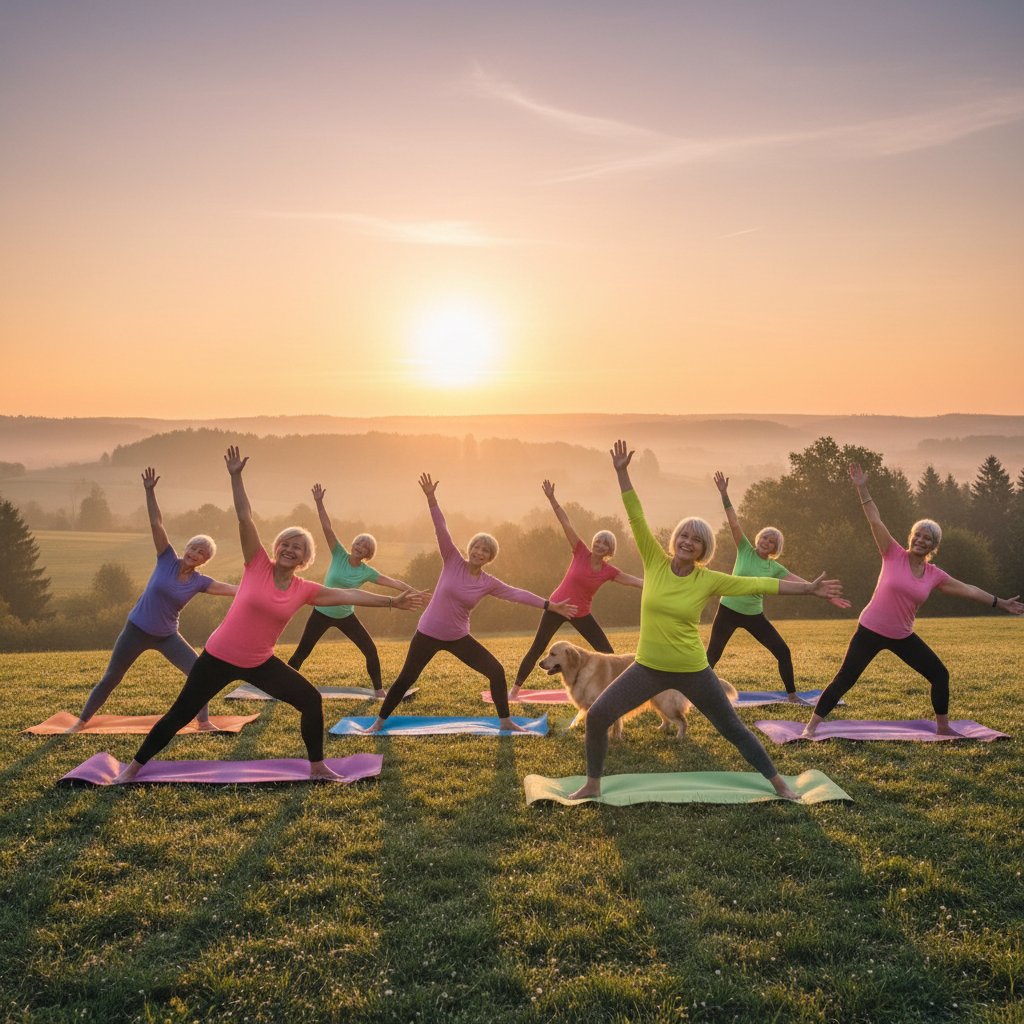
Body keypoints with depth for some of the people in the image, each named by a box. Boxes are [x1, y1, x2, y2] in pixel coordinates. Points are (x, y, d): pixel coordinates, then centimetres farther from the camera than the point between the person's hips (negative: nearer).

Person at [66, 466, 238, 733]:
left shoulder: (199, 582, -6)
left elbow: (231, 589, -10)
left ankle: (204, 722, 7)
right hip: (136, 630, -2)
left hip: (167, 637, 2)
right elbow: (156, 523, -17)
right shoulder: (167, 560, -11)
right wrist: (150, 491, -23)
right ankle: (81, 721, 29)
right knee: (111, 679, 10)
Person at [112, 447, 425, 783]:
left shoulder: (304, 590, -2)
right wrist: (236, 477, -23)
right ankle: (135, 766, 26)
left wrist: (392, 602, -1)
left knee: (311, 700, -3)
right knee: (180, 715, 5)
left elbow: (348, 595, 0)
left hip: (260, 664, 3)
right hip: (219, 657, -3)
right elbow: (245, 517, -16)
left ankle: (317, 767, 14)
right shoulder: (257, 565, -10)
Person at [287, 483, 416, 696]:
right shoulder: (339, 555, -11)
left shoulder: (367, 572, -7)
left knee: (371, 650, -4)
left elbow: (393, 582, -8)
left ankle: (379, 690, 12)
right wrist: (319, 502, -27)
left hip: (346, 617, 2)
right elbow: (327, 528, -19)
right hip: (322, 613, -2)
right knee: (301, 653, 3)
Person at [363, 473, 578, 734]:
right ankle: (379, 722, 25)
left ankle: (506, 722, 13)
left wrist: (550, 606, -7)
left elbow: (517, 594, -3)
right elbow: (441, 529, -19)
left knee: (496, 671, -3)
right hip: (428, 634, -2)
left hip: (459, 638, 3)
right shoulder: (453, 562, -10)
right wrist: (431, 498, -29)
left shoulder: (488, 583, -4)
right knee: (405, 679, 6)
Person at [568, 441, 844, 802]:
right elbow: (636, 517, -11)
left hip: (692, 672, -1)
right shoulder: (655, 562, -7)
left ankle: (779, 783, 30)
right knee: (596, 716, -6)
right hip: (649, 668, 1)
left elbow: (757, 584, -8)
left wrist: (808, 588, -10)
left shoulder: (708, 580, -9)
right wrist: (622, 473, -16)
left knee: (734, 730, 10)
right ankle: (592, 784, 14)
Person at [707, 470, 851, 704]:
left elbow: (800, 582, -3)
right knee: (712, 656, -1)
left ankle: (792, 696, 13)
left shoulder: (775, 568, 1)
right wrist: (724, 494, -24)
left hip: (754, 615, 3)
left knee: (783, 651, 0)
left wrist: (827, 596, -10)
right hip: (728, 611, -3)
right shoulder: (745, 551, -5)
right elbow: (734, 523, -15)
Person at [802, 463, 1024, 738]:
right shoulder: (893, 555, -9)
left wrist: (999, 603, 16)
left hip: (903, 636, 5)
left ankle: (943, 727, 28)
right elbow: (875, 521, -14)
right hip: (871, 631, -5)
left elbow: (967, 590, 13)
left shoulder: (935, 575, 2)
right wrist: (862, 488, -20)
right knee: (844, 680, -8)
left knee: (940, 675, 9)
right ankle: (812, 726, 0)